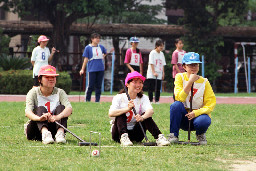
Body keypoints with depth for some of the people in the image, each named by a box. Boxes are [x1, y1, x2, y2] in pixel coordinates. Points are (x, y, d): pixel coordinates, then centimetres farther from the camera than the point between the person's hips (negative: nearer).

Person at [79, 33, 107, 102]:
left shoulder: (101, 47, 9)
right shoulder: (88, 48, -2)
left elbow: (105, 53, 32)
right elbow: (86, 59, -1)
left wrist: (103, 57, 15)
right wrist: (82, 69, -3)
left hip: (101, 69, 4)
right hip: (92, 69, -4)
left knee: (98, 86, 6)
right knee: (90, 86, -4)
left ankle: (97, 100, 12)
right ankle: (87, 100, 6)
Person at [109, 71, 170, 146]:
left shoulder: (143, 98, 1)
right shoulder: (119, 97, -7)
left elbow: (151, 111, -21)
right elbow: (111, 113, -25)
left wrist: (142, 117, -44)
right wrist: (128, 109, -40)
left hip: (135, 134, 2)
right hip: (119, 132, -2)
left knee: (146, 115, -20)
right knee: (121, 114, -25)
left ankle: (159, 137, -34)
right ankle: (123, 137, -45)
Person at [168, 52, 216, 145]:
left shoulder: (204, 82, -3)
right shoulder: (180, 77, -4)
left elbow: (210, 105, -7)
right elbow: (179, 98, -18)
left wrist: (196, 113, -22)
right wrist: (190, 82, -25)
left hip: (199, 114, 0)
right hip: (184, 117, 0)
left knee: (203, 121, -35)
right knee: (176, 105, -31)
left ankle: (200, 134, 2)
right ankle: (173, 136, -17)